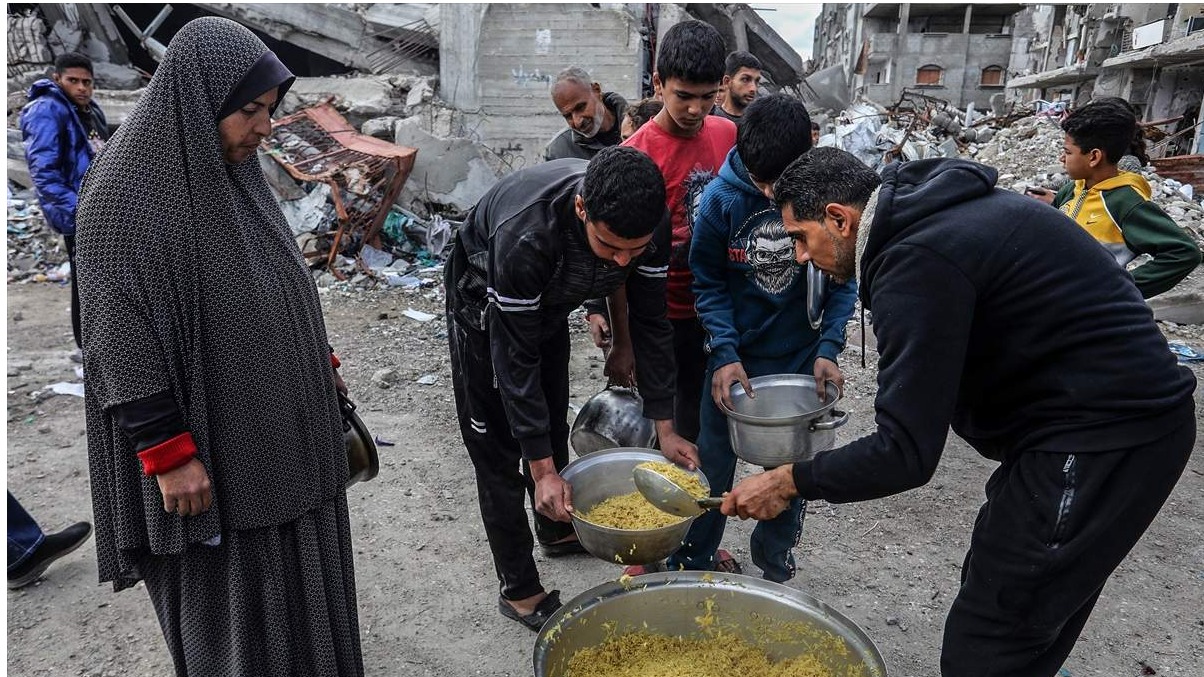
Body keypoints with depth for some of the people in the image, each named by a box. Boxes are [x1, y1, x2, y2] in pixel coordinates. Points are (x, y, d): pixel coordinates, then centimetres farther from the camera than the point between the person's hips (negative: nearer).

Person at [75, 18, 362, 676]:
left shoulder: (228, 170, 3)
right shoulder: (125, 193, -19)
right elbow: (120, 335, -19)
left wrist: (317, 362, 15)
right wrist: (169, 453, -19)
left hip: (279, 415, 8)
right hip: (209, 432, -7)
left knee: (291, 563, 21)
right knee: (224, 585, 10)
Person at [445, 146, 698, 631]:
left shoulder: (647, 225, -29)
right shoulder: (525, 236, -44)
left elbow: (650, 323, -16)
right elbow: (515, 357, -36)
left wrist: (665, 429, -14)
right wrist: (541, 470, -33)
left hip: (548, 301, 5)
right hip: (485, 302, -5)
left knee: (552, 425, 20)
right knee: (498, 447, -2)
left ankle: (556, 531, 44)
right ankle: (518, 589, 14)